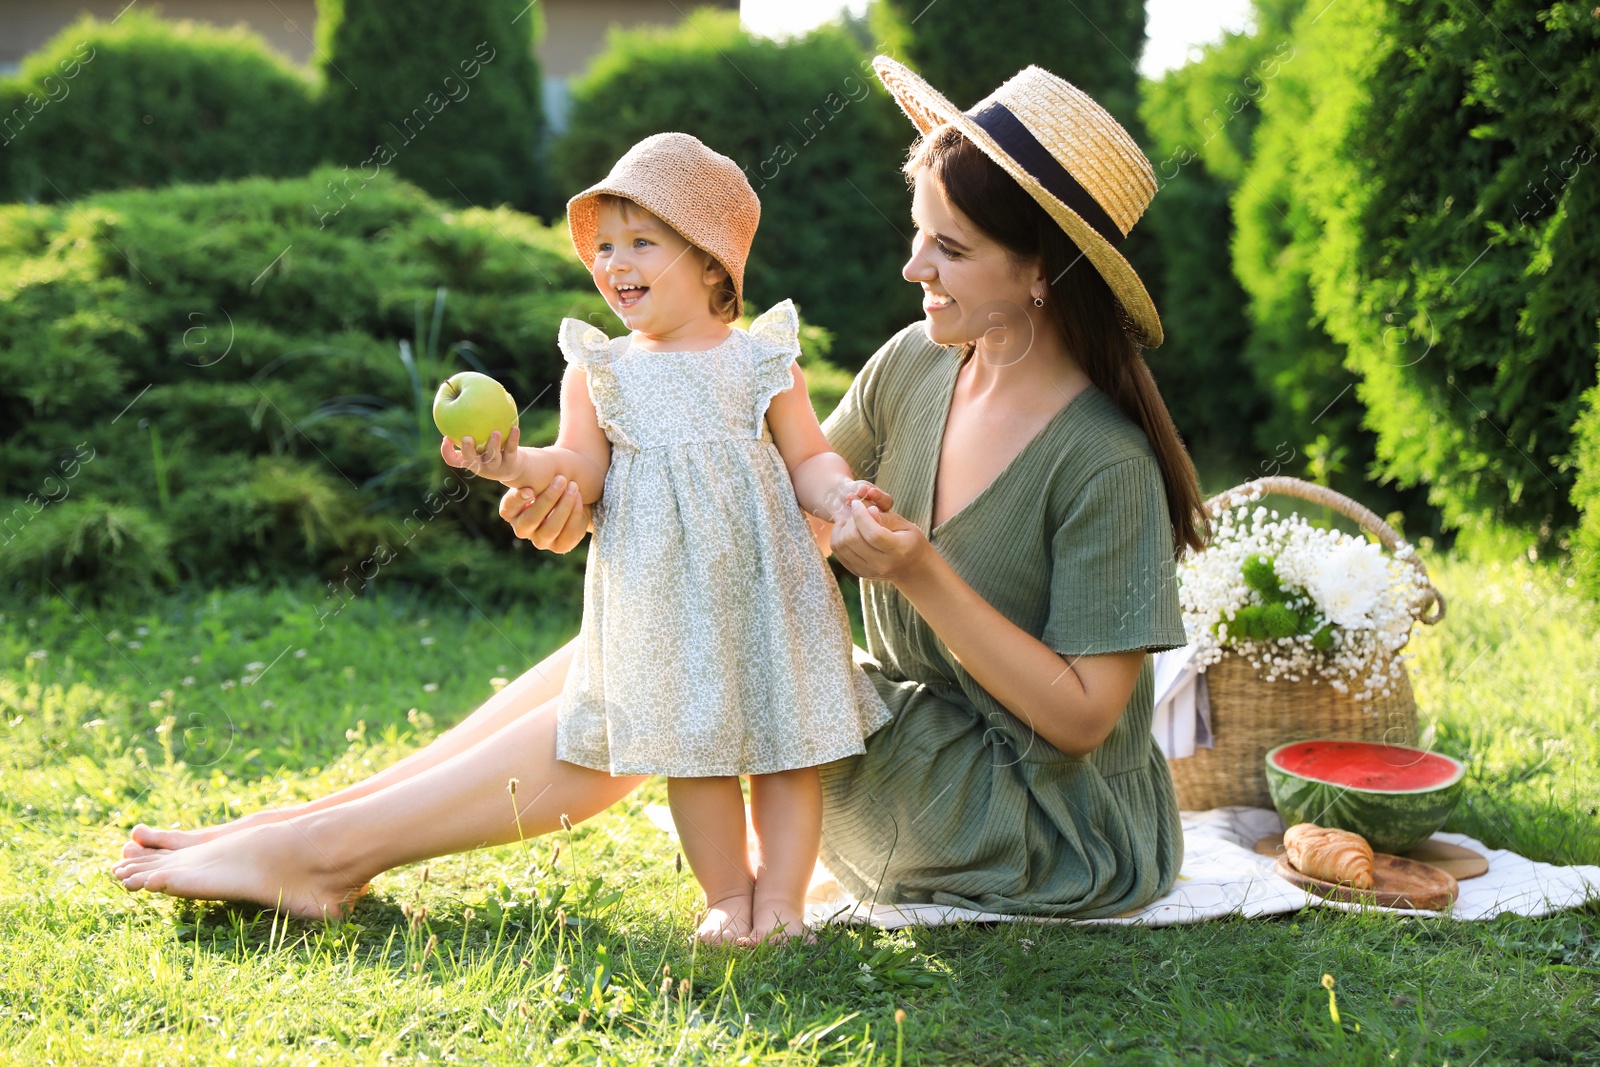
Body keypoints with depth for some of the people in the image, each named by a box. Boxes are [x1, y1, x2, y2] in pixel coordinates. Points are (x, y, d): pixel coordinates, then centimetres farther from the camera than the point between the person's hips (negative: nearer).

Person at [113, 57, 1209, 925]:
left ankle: (324, 850, -14)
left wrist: (922, 577, -28)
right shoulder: (914, 369, 0)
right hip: (923, 756, 7)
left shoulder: (1105, 464, -21)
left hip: (1062, 845, -7)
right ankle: (327, 817, -4)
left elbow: (1080, 714, -19)